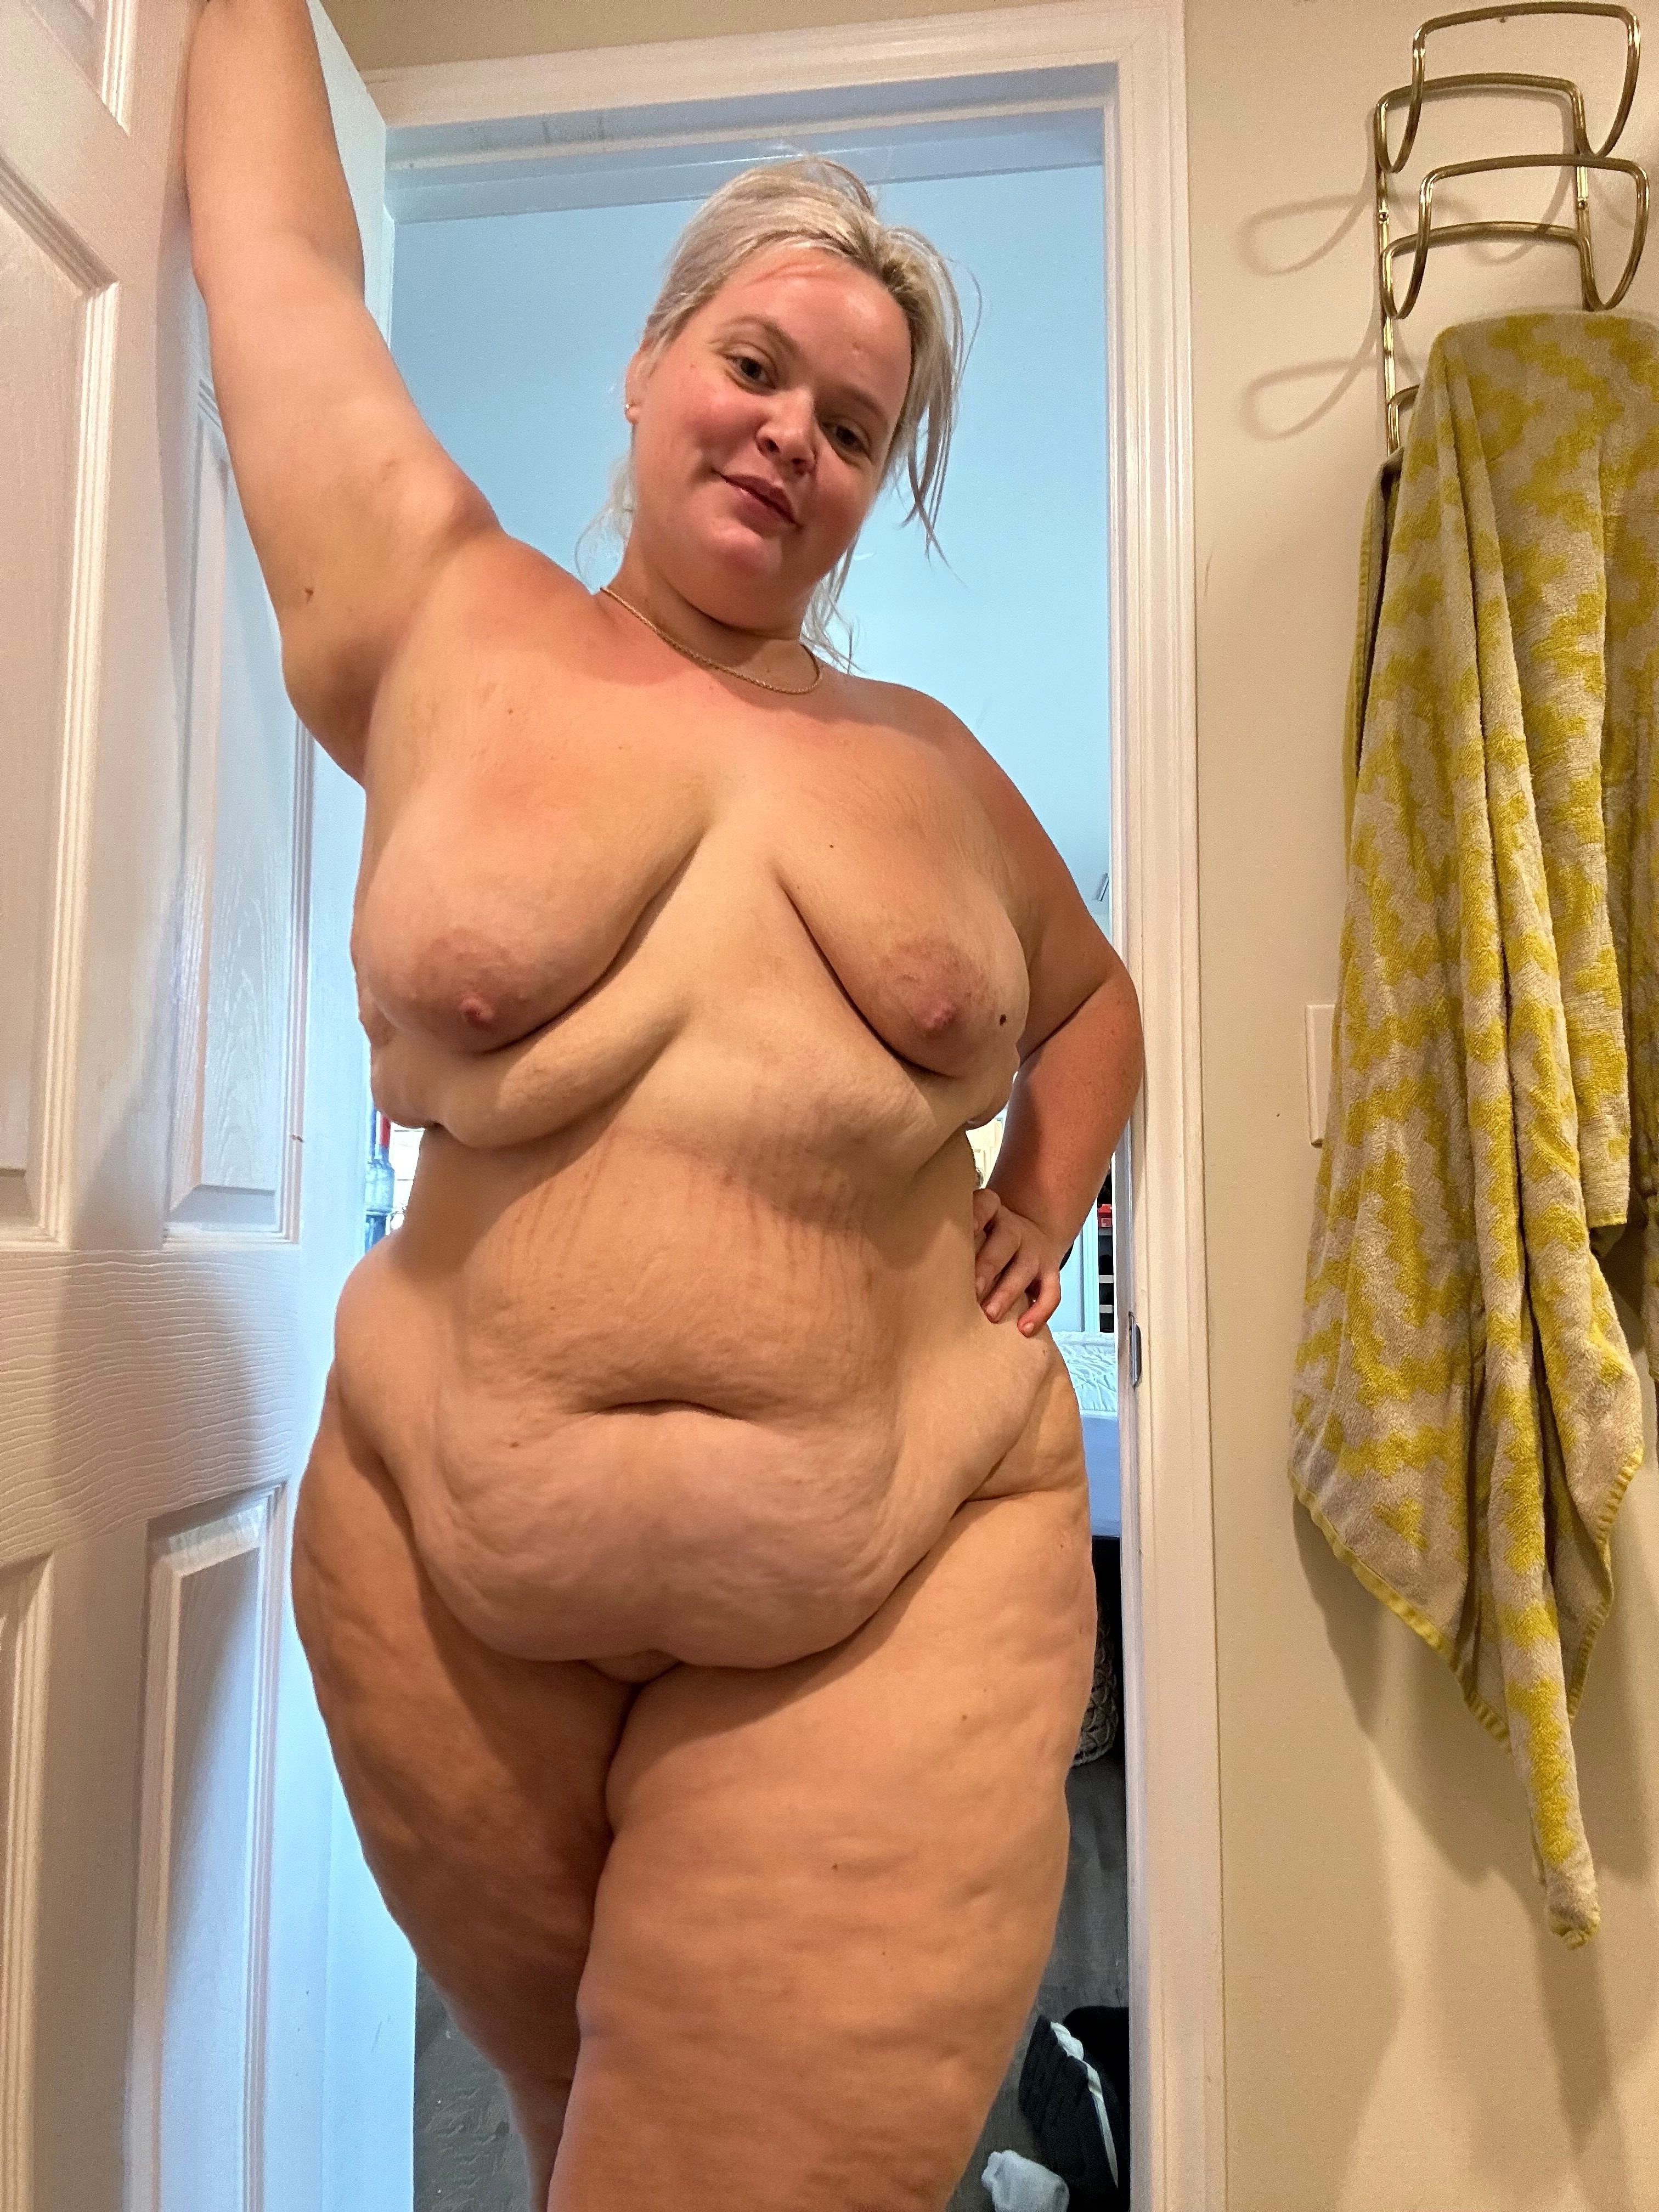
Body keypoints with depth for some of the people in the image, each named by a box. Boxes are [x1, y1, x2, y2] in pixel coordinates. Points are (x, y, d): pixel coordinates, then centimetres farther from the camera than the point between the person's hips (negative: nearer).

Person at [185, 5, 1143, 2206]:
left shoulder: (928, 758, 8)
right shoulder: (444, 631, 3)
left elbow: (1094, 1000, 24)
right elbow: (284, 255, 15)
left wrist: (1045, 1214, 9)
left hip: (900, 1600, 1)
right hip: (453, 1587, 0)